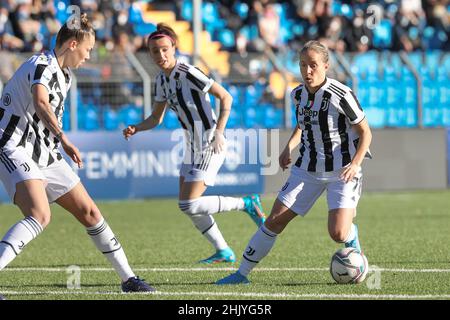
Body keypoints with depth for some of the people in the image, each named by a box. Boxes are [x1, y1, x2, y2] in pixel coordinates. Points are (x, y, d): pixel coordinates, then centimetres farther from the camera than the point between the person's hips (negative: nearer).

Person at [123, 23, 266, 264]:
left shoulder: (189, 74, -19)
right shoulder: (162, 80, 7)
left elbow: (225, 97, -17)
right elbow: (156, 117, 15)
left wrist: (219, 133, -22)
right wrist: (135, 129, -3)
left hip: (209, 145, -9)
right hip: (193, 145, 9)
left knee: (189, 205, -13)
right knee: (188, 206, 12)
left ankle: (247, 204, 1)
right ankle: (223, 251, 23)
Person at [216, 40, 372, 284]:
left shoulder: (341, 95, -18)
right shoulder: (298, 94, 1)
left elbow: (365, 133, -8)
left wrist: (355, 164, -21)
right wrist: (289, 148, 5)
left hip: (342, 172, -5)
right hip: (307, 170, 5)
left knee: (338, 234, -18)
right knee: (275, 220, -2)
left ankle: (352, 237, 20)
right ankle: (242, 273, 8)